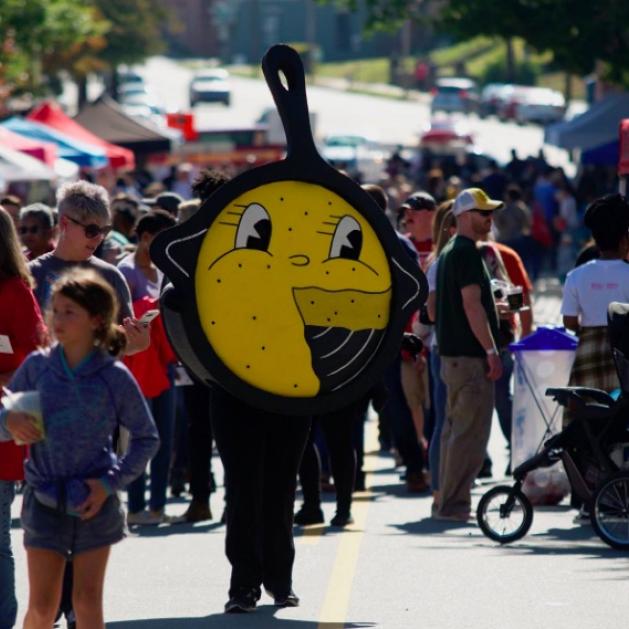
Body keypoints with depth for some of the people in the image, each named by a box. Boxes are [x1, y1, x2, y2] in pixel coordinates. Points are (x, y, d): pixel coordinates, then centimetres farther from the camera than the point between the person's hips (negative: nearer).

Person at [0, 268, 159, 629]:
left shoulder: (115, 376, -6)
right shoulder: (37, 366, -1)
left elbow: (147, 438, 2)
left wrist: (112, 481, -8)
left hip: (94, 501, -1)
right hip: (44, 500, 1)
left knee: (88, 599, -1)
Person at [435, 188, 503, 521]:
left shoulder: (448, 252, 17)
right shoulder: (467, 252, -14)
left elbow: (435, 307, 23)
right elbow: (471, 305, -20)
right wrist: (491, 350, -19)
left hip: (451, 353, 10)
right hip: (470, 355, -10)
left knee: (454, 429, 13)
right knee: (470, 433, -9)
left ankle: (447, 502, 16)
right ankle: (454, 504, -10)